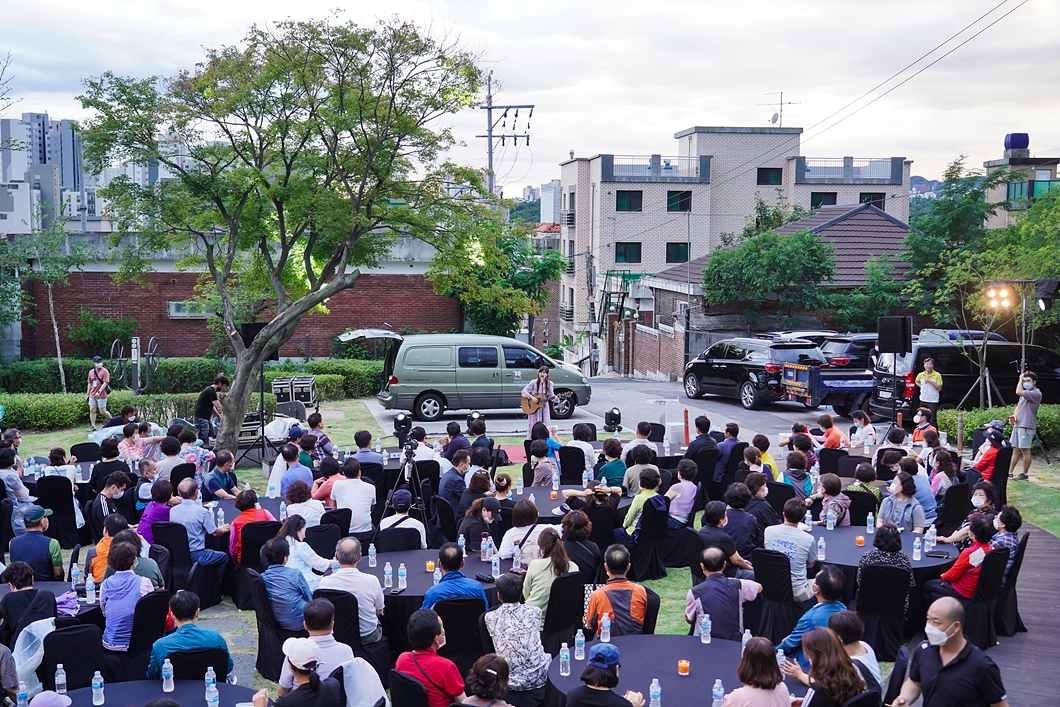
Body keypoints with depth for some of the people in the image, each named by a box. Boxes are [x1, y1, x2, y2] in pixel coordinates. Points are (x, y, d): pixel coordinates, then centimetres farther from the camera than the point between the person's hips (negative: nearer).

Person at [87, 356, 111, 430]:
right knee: (92, 410, 1)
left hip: (101, 395, -5)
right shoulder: (91, 372, 10)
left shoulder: (105, 371, -7)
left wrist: (99, 392, -21)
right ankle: (93, 426, 5)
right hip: (92, 395, 5)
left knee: (102, 411, -2)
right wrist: (87, 393, 15)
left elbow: (105, 383, -13)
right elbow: (89, 383, 18)